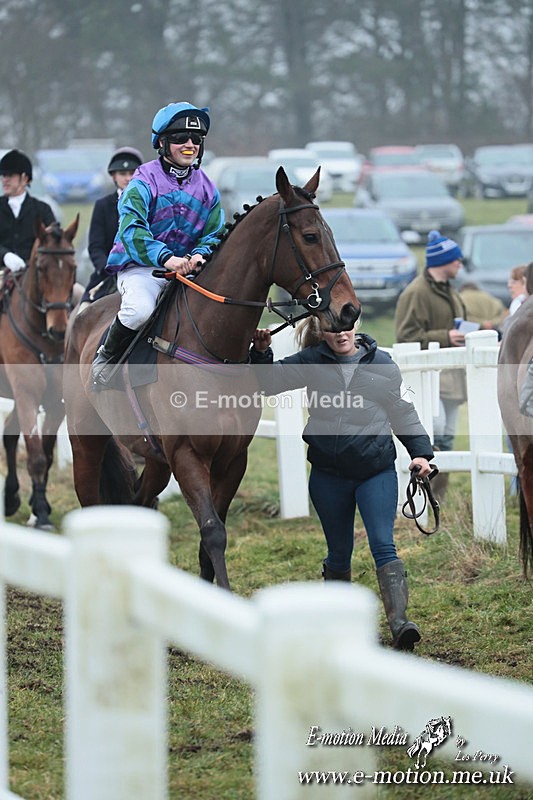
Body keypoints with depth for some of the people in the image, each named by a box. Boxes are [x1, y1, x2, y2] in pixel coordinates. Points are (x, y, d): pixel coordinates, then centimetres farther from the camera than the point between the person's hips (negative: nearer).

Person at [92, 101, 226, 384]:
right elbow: (131, 230, -22)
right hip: (140, 267, -5)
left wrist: (200, 254, -18)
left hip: (187, 268, 5)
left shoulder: (207, 189, 10)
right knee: (140, 310, -34)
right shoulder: (144, 183, -8)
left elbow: (214, 234, 7)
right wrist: (166, 258, -38)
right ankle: (106, 358, -6)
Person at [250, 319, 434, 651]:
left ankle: (400, 621, -21)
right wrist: (262, 353, -12)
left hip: (376, 471, -2)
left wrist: (420, 452, -2)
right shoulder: (312, 361, 3)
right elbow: (271, 381, 6)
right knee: (340, 552, 13)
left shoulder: (383, 364, 3)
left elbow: (404, 412, 8)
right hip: (328, 474, 2)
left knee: (383, 545, -13)